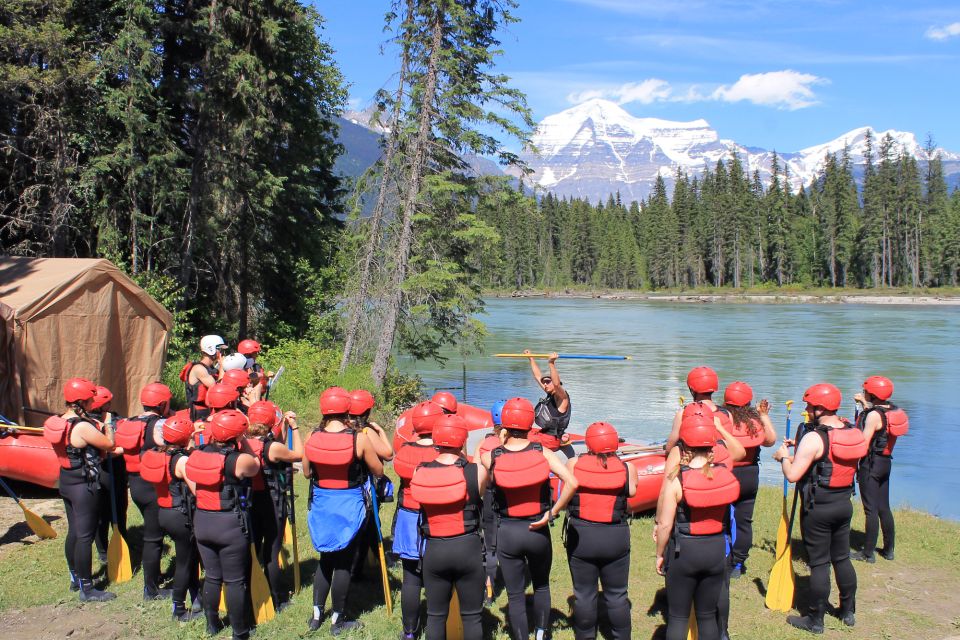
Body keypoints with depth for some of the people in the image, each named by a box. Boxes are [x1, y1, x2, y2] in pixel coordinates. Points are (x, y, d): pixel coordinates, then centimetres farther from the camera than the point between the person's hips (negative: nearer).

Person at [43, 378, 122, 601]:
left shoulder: (61, 422, 3)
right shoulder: (83, 427, -25)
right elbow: (109, 444, -13)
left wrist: (112, 451, 8)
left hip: (66, 482, 9)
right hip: (84, 486, -9)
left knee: (73, 532, 21)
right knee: (85, 536, -1)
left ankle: (75, 578, 35)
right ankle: (87, 589, 8)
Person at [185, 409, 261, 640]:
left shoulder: (194, 456, -1)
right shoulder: (239, 460, -19)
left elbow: (195, 489, 3)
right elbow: (256, 465, 1)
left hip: (202, 521, 6)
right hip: (231, 524, -5)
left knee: (212, 577, 20)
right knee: (235, 581, 7)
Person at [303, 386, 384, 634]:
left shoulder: (312, 437, -8)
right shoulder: (359, 439, -17)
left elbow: (307, 472, 6)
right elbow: (379, 471, -5)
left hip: (321, 505, 3)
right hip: (349, 506, -3)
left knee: (325, 559, 22)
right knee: (343, 564, 9)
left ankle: (316, 615, 28)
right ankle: (337, 621, 21)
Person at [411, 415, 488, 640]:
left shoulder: (419, 472, -7)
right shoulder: (476, 471, -13)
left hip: (434, 550, 2)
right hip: (468, 549, -2)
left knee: (436, 615, 16)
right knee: (471, 616, 12)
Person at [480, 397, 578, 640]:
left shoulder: (491, 457, -14)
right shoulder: (542, 453, -11)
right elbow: (572, 483, -21)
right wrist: (552, 513, -12)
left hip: (507, 533, -1)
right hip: (538, 530, 1)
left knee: (515, 595, 11)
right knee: (541, 586, 25)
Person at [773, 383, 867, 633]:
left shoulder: (813, 438, -22)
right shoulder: (853, 433, 2)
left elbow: (793, 475, -23)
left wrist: (784, 456, -4)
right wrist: (799, 450, 17)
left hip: (818, 509, -7)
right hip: (844, 505, 7)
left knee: (819, 564, 2)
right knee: (842, 558, 20)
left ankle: (815, 620, 12)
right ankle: (848, 612, 33)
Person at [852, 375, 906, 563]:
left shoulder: (873, 415, -20)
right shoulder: (892, 410, 6)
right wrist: (865, 406, 29)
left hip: (871, 463, -8)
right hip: (885, 462, 8)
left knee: (871, 509, -3)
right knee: (884, 507, 16)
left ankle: (868, 553, 4)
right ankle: (888, 549, 25)